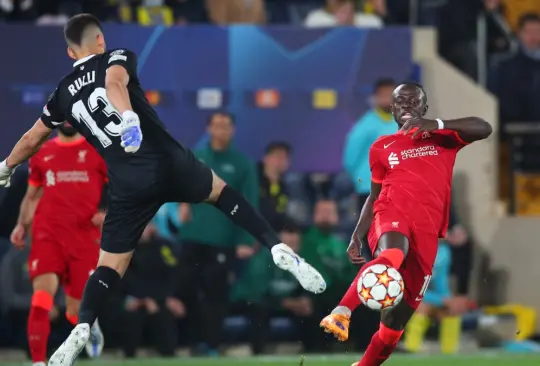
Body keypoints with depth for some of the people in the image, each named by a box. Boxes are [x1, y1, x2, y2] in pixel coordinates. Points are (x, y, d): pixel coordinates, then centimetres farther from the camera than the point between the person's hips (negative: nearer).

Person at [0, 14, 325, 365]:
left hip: (129, 185, 1)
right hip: (169, 162, -1)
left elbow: (32, 140, 26)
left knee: (110, 266, 8)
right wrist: (129, 117, -40)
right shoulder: (117, 58, 7)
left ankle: (82, 329, -16)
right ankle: (279, 249, 11)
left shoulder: (64, 93, 15)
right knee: (222, 192, 27)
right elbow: (114, 82, -19)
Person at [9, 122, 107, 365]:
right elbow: (32, 194, 21)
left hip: (85, 239, -1)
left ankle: (91, 326, 40)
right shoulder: (41, 153, 12)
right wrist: (22, 225, 6)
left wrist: (108, 214, -14)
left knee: (77, 312, 2)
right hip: (47, 236, 1)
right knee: (41, 298, -19)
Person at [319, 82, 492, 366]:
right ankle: (341, 314, -53)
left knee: (397, 318, 1)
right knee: (391, 255, -40)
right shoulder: (382, 147, 19)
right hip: (392, 214, -1)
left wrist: (436, 125, -19)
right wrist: (357, 236, 12)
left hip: (426, 230, 1)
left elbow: (484, 129, -4)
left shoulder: (442, 138, 14)